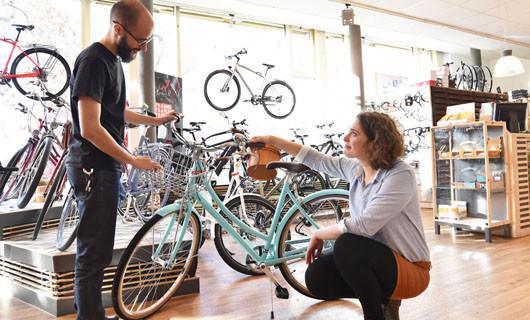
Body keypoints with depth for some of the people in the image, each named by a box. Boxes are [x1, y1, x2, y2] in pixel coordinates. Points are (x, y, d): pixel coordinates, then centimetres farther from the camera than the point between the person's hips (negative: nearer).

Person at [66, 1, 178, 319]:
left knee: (98, 251, 15)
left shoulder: (114, 60, 14)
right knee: (94, 253, -5)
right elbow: (90, 128, -23)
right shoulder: (93, 61, -17)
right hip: (94, 166, -10)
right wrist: (133, 160, -16)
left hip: (106, 164, 10)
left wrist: (156, 120, 24)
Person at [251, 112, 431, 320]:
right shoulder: (356, 168, -1)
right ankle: (380, 296, 9)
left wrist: (319, 235, -17)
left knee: (346, 245, -32)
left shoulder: (400, 175, -23)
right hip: (374, 261, 7)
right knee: (316, 277, -12)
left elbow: (364, 225, -32)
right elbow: (318, 160, 12)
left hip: (409, 270, -7)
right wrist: (274, 141, 12)